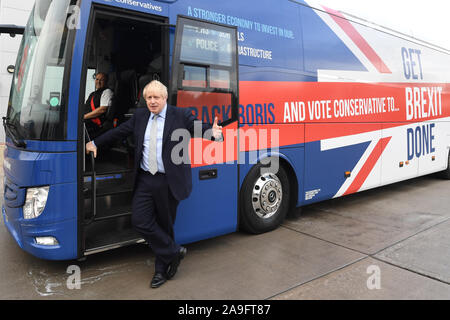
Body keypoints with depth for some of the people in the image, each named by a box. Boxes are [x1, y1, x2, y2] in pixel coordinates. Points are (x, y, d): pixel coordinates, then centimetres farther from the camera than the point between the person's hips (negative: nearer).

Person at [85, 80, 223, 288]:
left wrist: (214, 134, -37)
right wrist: (95, 143, 27)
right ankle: (174, 252, 18)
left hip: (168, 182, -4)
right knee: (140, 221, -1)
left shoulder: (181, 115, -3)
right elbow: (119, 132, 21)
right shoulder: (140, 116, 11)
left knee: (165, 225, 8)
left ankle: (161, 270, 28)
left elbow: (199, 128, -14)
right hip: (145, 179, 5)